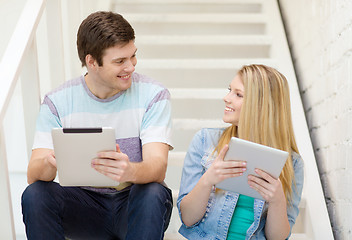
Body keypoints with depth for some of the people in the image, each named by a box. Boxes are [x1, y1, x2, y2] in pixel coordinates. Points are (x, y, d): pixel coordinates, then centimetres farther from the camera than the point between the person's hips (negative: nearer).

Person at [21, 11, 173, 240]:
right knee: (34, 195, -26)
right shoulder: (57, 102, -5)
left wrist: (131, 172, -46)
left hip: (134, 205, -1)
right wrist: (49, 164, -38)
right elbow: (33, 175, -13)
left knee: (153, 194, -34)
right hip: (83, 205, 2)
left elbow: (158, 167, -21)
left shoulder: (152, 95, -10)